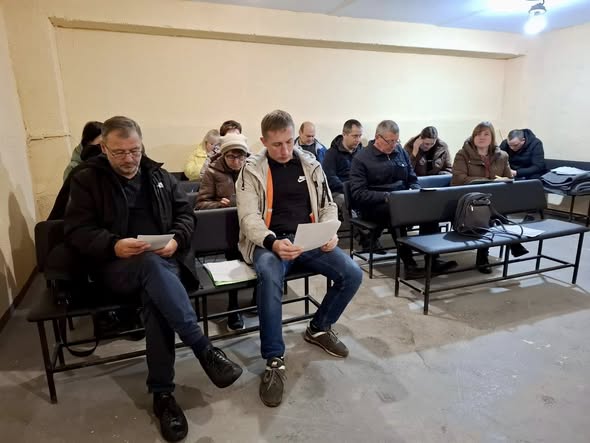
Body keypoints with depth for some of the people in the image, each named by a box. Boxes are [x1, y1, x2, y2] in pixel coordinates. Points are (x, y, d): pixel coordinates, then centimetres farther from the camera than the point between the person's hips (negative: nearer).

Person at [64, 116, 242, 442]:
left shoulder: (158, 175, 14)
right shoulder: (86, 180, 6)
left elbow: (186, 213, 12)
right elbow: (76, 231, -2)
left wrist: (176, 239, -10)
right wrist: (114, 245, -21)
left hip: (166, 260, 2)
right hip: (116, 266, -2)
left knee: (156, 294, -32)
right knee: (152, 265, -37)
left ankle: (162, 393, -21)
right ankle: (205, 350, -34)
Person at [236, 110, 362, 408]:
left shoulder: (310, 164, 10)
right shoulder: (252, 169, -1)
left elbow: (328, 205, 13)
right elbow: (249, 217, -10)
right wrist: (273, 242, -30)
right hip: (269, 242, -4)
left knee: (352, 274, -15)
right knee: (270, 277, -37)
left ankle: (319, 328, 12)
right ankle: (274, 361, -20)